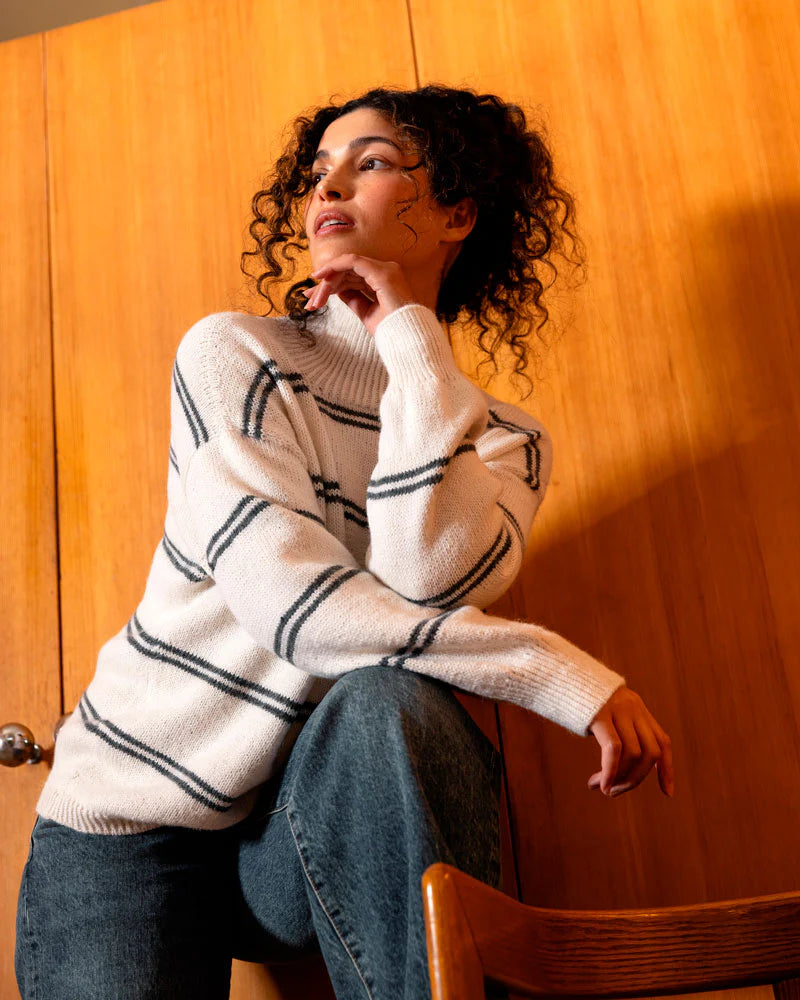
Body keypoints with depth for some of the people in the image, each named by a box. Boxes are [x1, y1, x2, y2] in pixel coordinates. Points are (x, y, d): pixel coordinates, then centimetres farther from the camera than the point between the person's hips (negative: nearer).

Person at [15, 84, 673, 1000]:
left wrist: (412, 337, -15)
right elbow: (290, 603, -22)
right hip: (131, 820, -1)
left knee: (389, 703, -31)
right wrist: (567, 676, -24)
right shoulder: (233, 355, -7)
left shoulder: (502, 439, 2)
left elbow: (430, 583, -22)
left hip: (312, 833, 2)